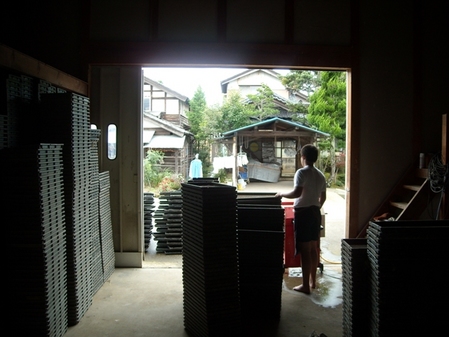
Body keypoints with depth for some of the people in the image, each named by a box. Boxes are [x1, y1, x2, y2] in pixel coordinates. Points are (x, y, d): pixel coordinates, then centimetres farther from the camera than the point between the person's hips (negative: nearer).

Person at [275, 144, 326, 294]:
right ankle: (313, 280, 25)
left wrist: (282, 194, -10)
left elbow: (297, 193, -25)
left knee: (304, 250, -3)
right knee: (313, 248, 15)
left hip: (303, 213, -8)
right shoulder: (320, 175, 10)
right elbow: (323, 197, 16)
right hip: (316, 212, 8)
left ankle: (305, 285, 2)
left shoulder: (302, 172, -14)